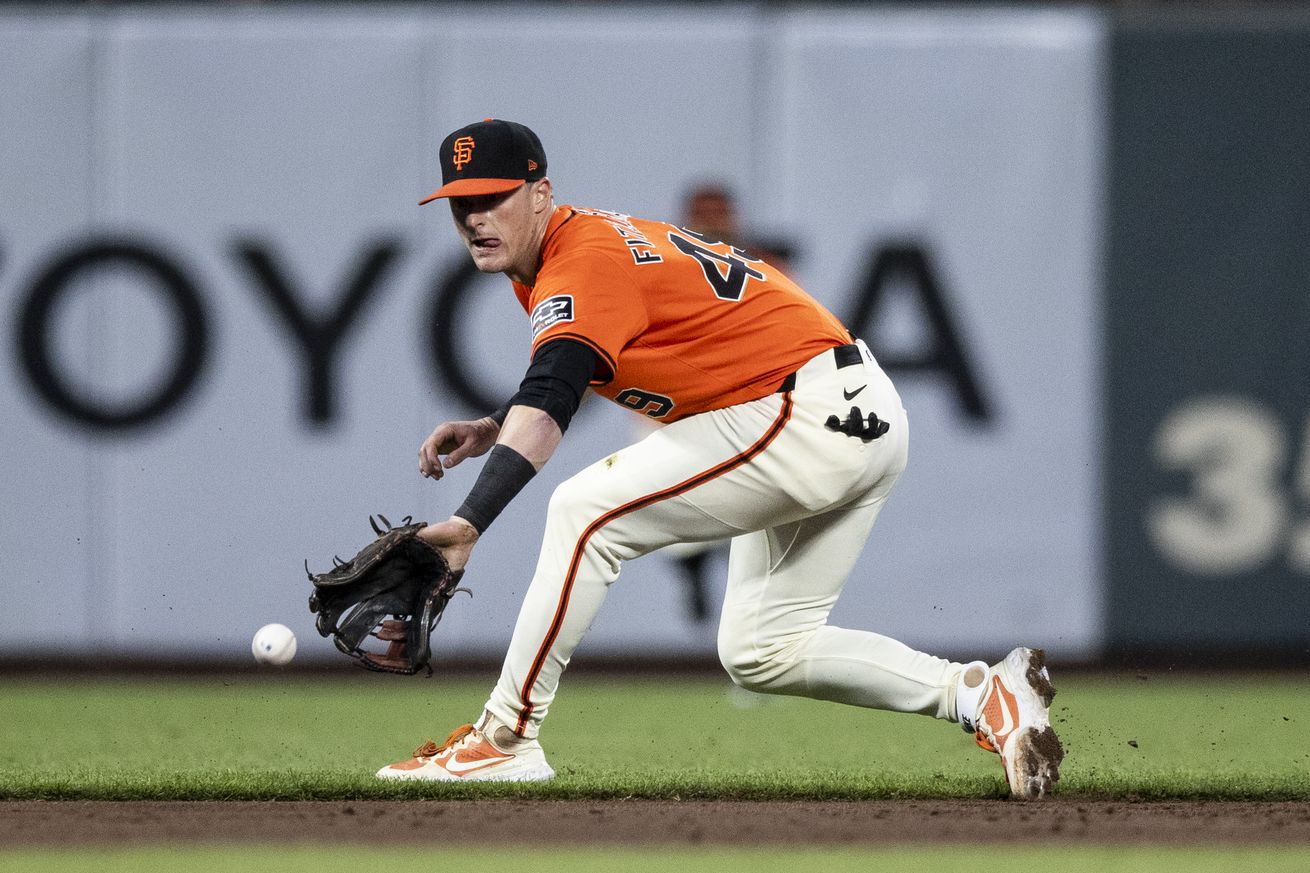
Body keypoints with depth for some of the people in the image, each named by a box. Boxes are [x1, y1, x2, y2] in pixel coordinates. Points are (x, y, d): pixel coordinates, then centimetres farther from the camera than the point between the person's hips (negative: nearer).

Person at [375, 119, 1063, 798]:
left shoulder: (582, 263, -18)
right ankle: (980, 694, 10)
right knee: (759, 654, 15)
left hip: (813, 413, -11)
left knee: (588, 511, -16)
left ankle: (506, 738, -15)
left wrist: (470, 521, -45)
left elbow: (546, 405, -34)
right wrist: (489, 432, 8)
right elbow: (564, 382, 27)